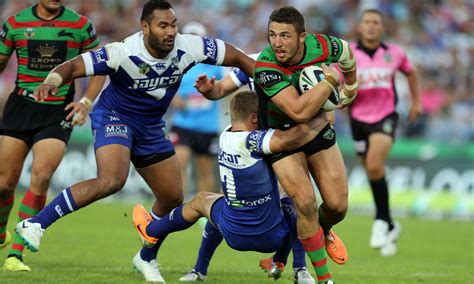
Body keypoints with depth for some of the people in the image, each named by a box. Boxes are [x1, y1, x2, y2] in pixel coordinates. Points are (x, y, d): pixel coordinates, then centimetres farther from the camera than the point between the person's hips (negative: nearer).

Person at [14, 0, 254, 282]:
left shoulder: (188, 48, -17)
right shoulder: (124, 52, -28)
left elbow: (236, 56, -4)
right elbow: (74, 66, -30)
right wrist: (52, 81, -50)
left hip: (151, 127, 6)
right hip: (114, 118, -6)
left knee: (173, 197, 8)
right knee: (112, 179, -31)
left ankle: (147, 258, 33)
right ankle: (35, 224, -26)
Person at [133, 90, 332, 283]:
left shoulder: (226, 135, -6)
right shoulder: (251, 142, -27)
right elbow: (293, 137, -39)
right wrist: (323, 119, -24)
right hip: (273, 237, -5)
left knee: (201, 200, 34)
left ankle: (150, 231, 54)